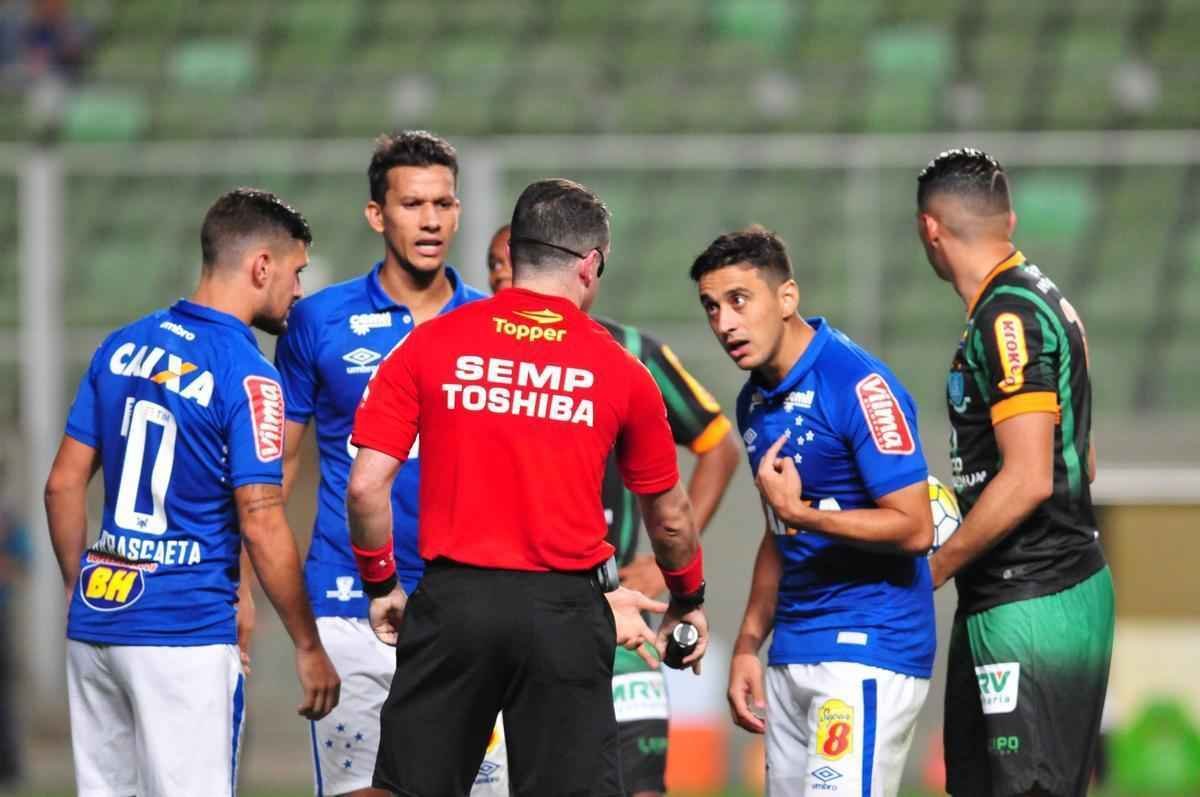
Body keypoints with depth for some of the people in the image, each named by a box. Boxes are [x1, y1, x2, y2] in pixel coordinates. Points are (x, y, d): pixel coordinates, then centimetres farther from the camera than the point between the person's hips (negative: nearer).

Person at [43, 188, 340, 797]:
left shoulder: (121, 348, 9)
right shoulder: (247, 376, -11)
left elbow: (63, 484, 11)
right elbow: (261, 526, -14)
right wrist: (308, 648, -5)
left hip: (95, 624, 7)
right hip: (184, 636, -7)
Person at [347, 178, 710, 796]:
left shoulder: (431, 345, 1)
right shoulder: (619, 370, 3)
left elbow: (366, 484, -3)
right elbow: (668, 516, 14)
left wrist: (380, 584, 13)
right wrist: (688, 602, 32)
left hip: (452, 602, 0)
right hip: (564, 610, 0)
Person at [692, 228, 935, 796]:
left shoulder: (859, 386, -15)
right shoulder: (756, 402, 13)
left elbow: (914, 529, -18)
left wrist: (801, 513, -23)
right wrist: (748, 644, 17)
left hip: (868, 647, -9)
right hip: (792, 657, 9)